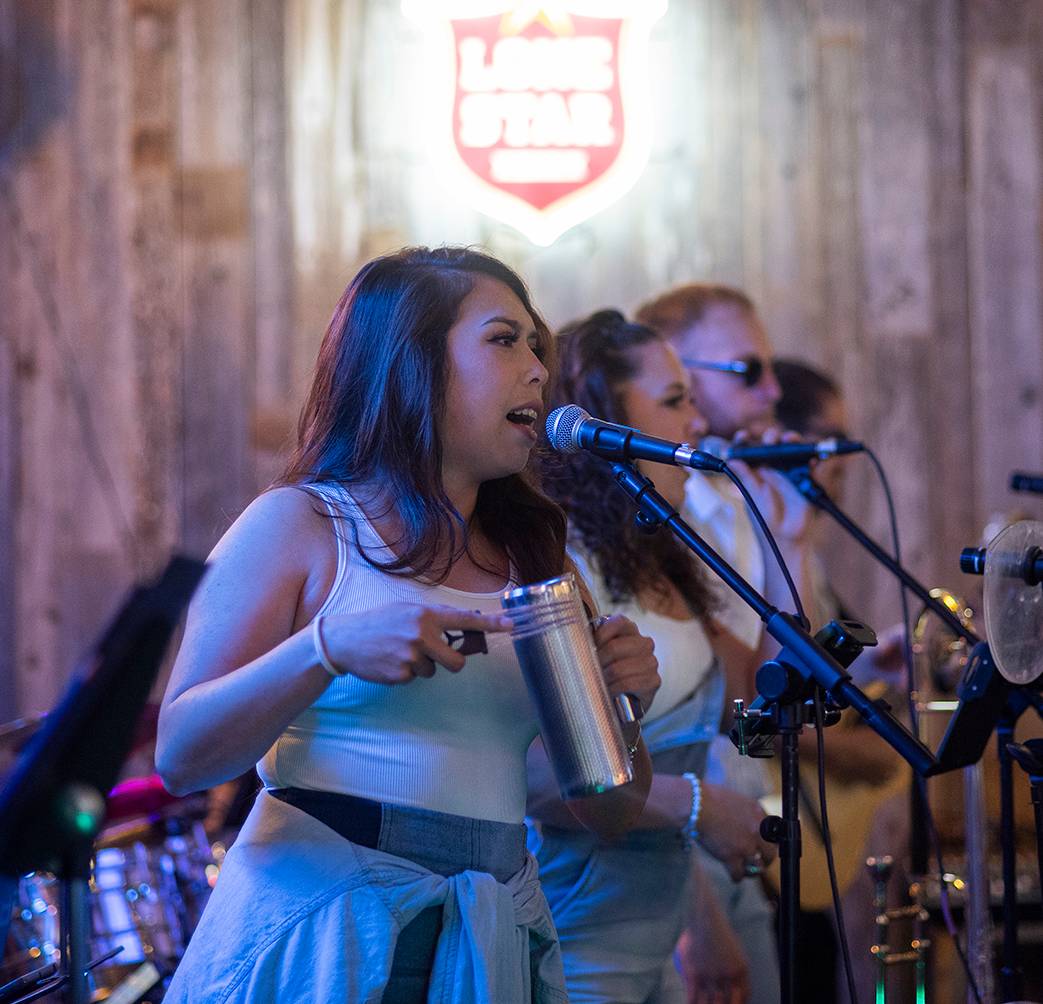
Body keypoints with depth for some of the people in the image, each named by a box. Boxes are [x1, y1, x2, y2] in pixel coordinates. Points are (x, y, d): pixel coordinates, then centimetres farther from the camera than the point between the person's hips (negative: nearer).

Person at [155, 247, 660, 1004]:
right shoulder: (298, 526, -2)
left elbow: (609, 815, 12)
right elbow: (180, 757, -12)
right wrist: (328, 649, -25)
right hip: (326, 933, -5)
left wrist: (618, 704, -8)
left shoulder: (530, 560, 12)